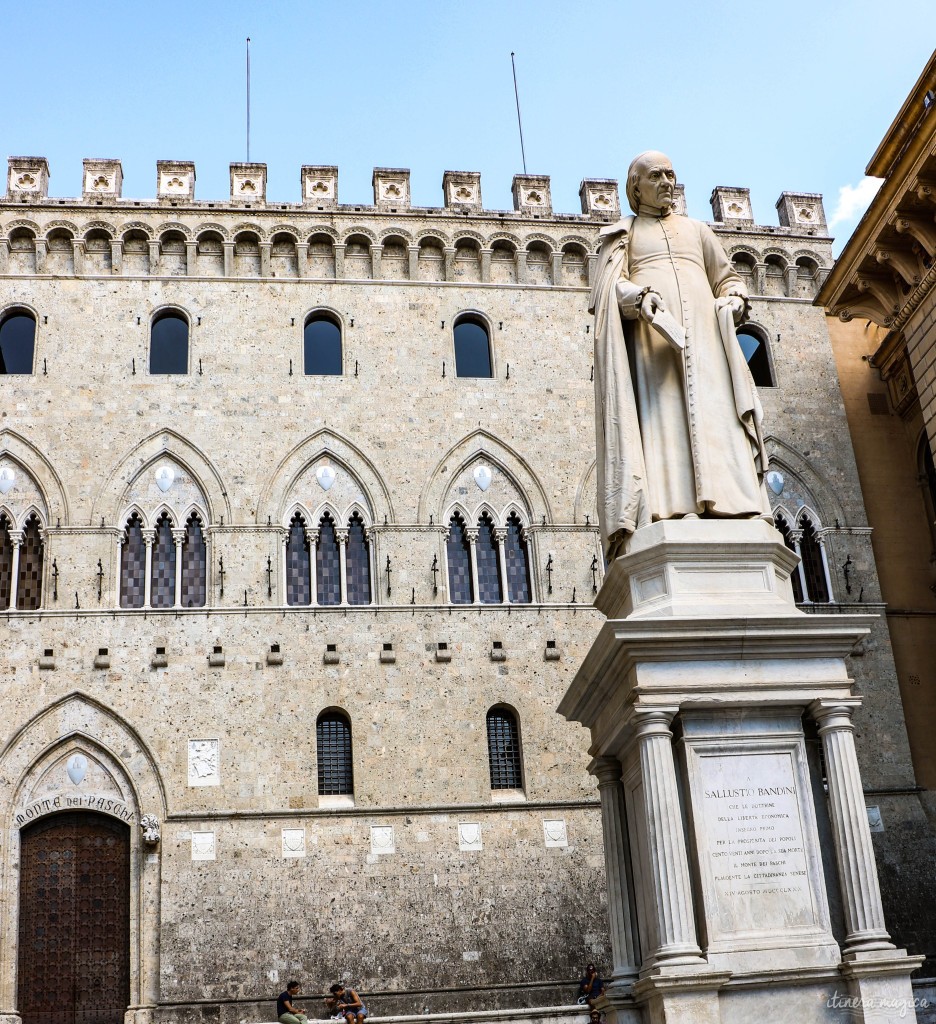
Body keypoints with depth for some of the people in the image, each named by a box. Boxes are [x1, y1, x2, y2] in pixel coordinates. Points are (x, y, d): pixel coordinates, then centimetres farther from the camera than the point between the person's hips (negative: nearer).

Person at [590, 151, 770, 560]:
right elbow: (609, 288, 4)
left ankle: (733, 514, -26)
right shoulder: (621, 235, 20)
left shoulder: (698, 230, 30)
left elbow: (727, 278, 26)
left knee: (715, 415, -15)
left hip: (703, 331, 3)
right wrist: (640, 297, -18)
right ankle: (668, 517, -33)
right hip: (649, 334, -3)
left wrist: (734, 300, 3)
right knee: (659, 415, -20)